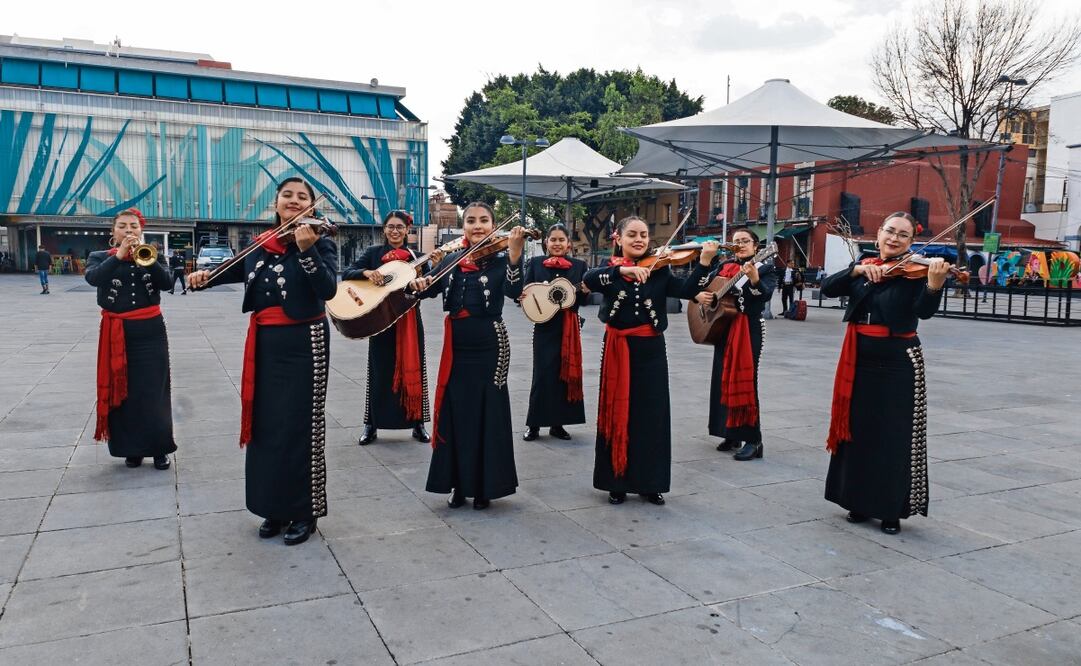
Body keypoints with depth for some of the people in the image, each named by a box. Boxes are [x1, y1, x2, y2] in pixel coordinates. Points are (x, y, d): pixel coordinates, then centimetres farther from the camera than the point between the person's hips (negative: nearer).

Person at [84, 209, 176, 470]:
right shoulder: (99, 257, 5)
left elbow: (167, 281, -11)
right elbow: (93, 278, -18)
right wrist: (119, 255, -28)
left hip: (151, 332, 0)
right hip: (117, 334, 0)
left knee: (154, 393, 1)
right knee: (123, 392, 5)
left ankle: (159, 448, 11)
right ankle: (131, 449, 17)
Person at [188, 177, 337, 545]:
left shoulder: (321, 243, -8)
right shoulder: (260, 244, 7)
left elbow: (328, 289, -24)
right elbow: (238, 269, 26)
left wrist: (306, 250, -35)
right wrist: (205, 275, 7)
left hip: (304, 343, -6)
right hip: (265, 344, 6)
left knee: (299, 426, -1)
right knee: (265, 424, 11)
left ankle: (304, 511, 11)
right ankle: (275, 507, 25)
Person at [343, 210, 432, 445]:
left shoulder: (416, 256, 5)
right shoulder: (374, 253, 3)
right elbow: (346, 274, -6)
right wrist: (366, 272, -23)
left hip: (409, 320, 1)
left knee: (412, 370, 4)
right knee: (380, 372, 4)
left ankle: (417, 423, 16)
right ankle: (371, 425, 15)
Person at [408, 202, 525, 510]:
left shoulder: (500, 259, -6)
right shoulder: (451, 260, 8)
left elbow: (514, 291, -25)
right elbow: (429, 289, 4)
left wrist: (514, 254, -39)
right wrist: (419, 285, -19)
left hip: (489, 346, -4)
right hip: (456, 346, 5)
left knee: (488, 415, 3)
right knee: (454, 415, 9)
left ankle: (484, 487, 16)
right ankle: (459, 485, 22)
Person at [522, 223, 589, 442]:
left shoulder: (579, 265, 6)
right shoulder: (535, 263, 4)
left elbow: (582, 300, 6)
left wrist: (585, 291, -15)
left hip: (569, 328, 2)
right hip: (544, 327, -2)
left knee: (565, 374, 6)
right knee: (542, 374, -1)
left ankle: (557, 423, 17)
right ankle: (534, 424, 10)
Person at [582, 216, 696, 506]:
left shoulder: (659, 271, 4)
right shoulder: (609, 269, 0)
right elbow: (588, 280, -22)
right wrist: (624, 270, -36)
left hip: (651, 350, 1)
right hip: (618, 350, -1)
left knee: (651, 416, 6)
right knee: (618, 414, 6)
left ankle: (650, 483, 18)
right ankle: (617, 481, 17)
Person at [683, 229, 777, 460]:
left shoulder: (765, 268, -3)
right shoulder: (723, 267, 11)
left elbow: (765, 295, -23)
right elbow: (691, 288, 8)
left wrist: (753, 277, -41)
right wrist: (699, 295, -14)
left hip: (749, 329, -6)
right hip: (722, 327, 6)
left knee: (745, 381, -9)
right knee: (723, 380, 8)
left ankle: (753, 441, -4)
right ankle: (731, 433, 21)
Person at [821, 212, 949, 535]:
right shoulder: (863, 265, 6)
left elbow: (924, 311, -24)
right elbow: (828, 288, -7)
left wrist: (935, 285, -43)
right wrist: (858, 269, -22)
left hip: (898, 363, -4)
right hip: (859, 360, 5)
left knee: (895, 438, 2)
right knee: (858, 432, 12)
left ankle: (892, 511, 14)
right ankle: (860, 502, 26)